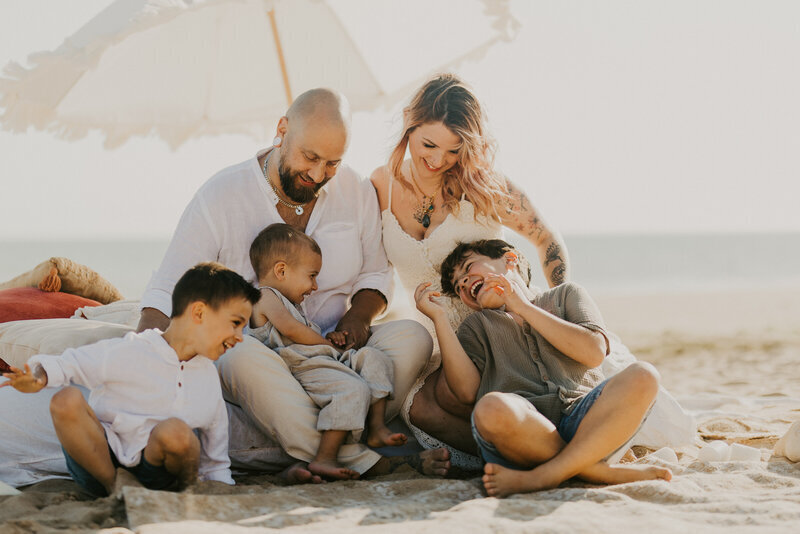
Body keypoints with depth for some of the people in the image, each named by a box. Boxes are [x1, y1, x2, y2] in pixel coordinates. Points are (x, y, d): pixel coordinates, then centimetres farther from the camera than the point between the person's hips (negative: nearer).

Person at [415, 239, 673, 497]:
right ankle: (604, 472, -24)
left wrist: (524, 307, 9)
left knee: (643, 376, -30)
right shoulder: (477, 326, 28)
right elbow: (467, 391, 8)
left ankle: (544, 476, -29)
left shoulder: (566, 294, 26)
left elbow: (594, 353, 5)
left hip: (583, 419, 1)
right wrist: (440, 318, 8)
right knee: (491, 407, -38)